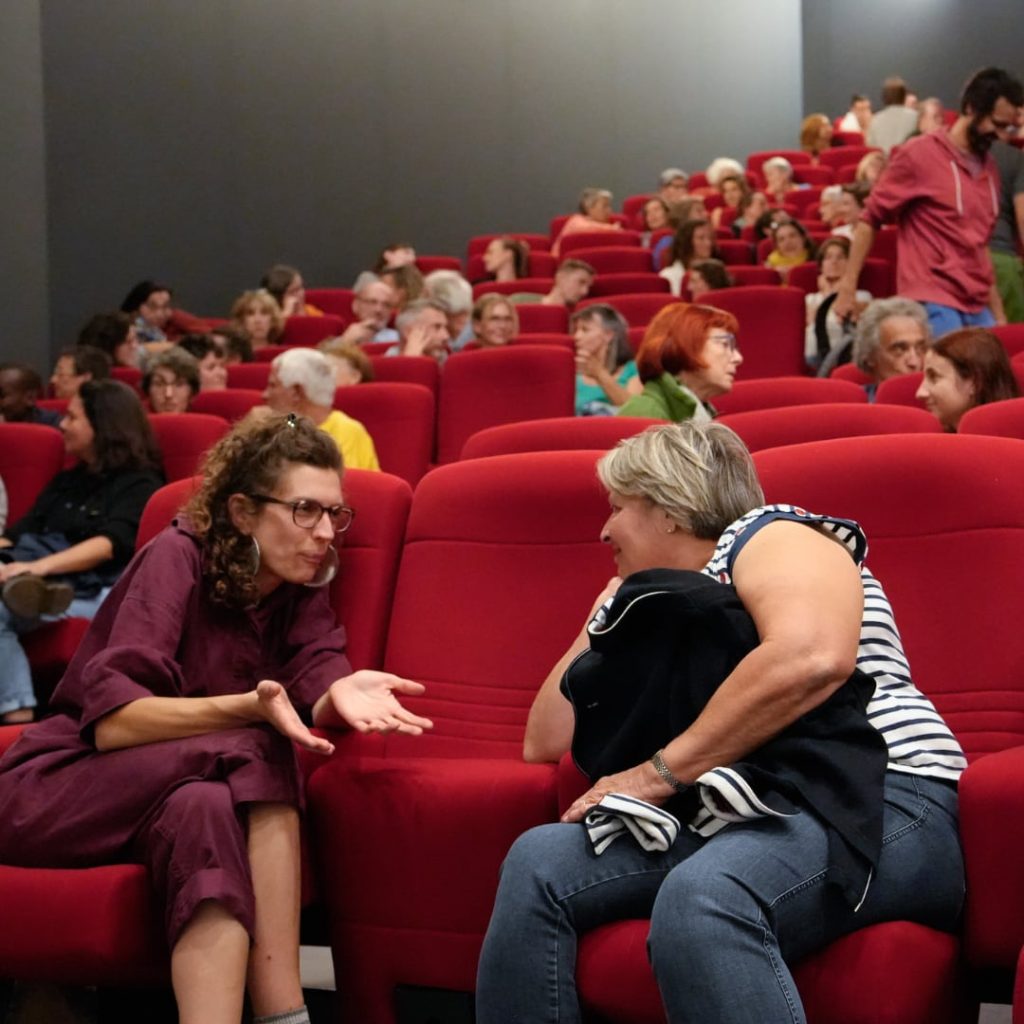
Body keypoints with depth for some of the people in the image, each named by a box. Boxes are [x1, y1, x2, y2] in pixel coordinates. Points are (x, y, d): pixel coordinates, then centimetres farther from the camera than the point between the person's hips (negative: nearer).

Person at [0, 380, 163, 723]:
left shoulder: (139, 484, 6)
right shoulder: (65, 481, 29)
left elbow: (111, 544, -12)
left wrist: (39, 567, -26)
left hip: (96, 592, -5)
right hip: (42, 581, 5)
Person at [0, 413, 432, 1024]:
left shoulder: (303, 584, 4)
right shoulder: (179, 556, -14)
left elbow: (314, 683, -12)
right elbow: (111, 721, -23)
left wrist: (339, 695, -37)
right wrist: (247, 709, -37)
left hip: (184, 787, 5)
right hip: (58, 786, -5)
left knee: (206, 807, -32)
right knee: (257, 759, -31)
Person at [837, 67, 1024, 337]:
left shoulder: (989, 168, 15)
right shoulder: (919, 154, -4)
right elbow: (871, 219, -2)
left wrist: (998, 315, 19)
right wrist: (848, 286, -7)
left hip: (979, 309, 7)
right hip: (932, 304, -7)